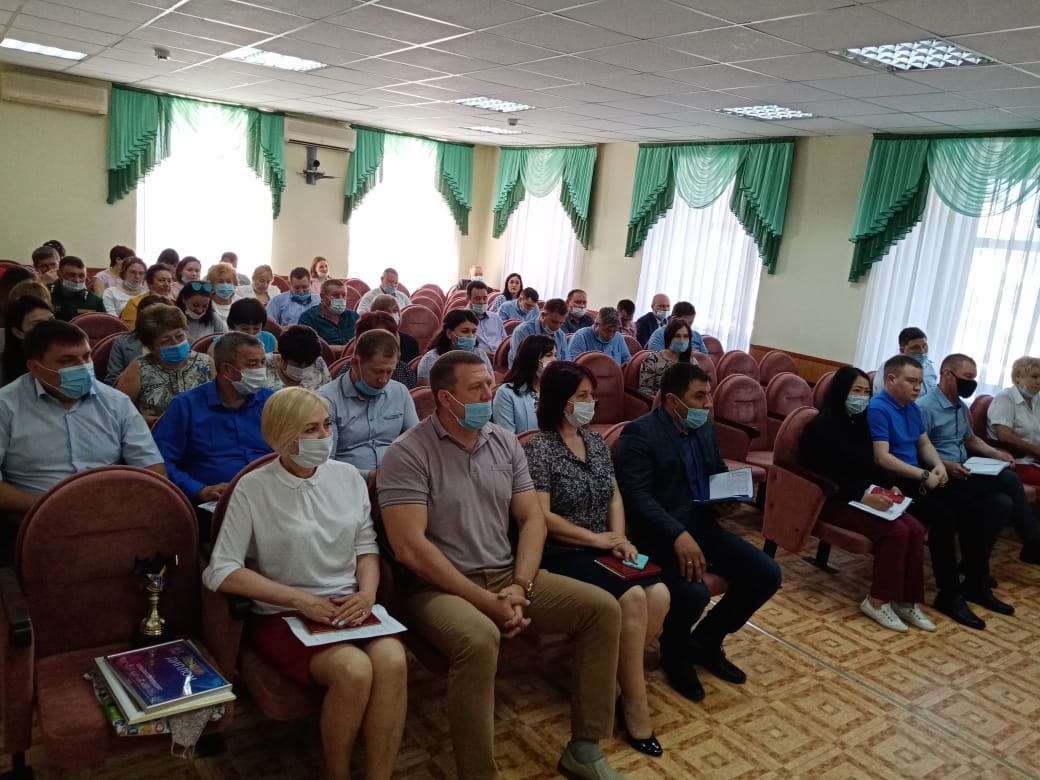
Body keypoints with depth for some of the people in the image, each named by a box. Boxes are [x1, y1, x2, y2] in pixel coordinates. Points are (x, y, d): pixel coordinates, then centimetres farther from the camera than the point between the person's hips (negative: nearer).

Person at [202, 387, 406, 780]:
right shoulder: (253, 489, -8)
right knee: (353, 670, -30)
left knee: (392, 660, -28)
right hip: (284, 615, -3)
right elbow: (220, 572, -11)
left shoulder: (348, 475, 5)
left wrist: (367, 593, -9)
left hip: (349, 606, 4)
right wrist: (301, 600, -15)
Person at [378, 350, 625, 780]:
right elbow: (410, 547, -19)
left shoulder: (505, 442, 7)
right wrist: (485, 601, -20)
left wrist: (519, 586, -11)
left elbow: (532, 519, 6)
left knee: (602, 608, -7)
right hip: (440, 586, -6)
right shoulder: (408, 453, -12)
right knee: (479, 638, -38)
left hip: (506, 576, 6)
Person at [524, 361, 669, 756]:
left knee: (660, 594, -18)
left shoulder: (597, 442, 12)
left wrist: (619, 539, -4)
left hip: (605, 548, 7)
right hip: (562, 553, -7)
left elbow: (614, 497, 14)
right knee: (632, 598, -27)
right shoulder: (538, 448, -11)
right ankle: (634, 705, -12)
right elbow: (542, 517, -15)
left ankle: (623, 670, 1)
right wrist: (596, 539, -13)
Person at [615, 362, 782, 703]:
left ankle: (706, 640, 17)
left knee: (767, 574, -3)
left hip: (703, 526, 8)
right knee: (693, 592, -32)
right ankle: (674, 653, 5)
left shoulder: (705, 428, 12)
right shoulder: (639, 434, -14)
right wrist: (678, 535, -35)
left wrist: (725, 498, 2)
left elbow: (719, 471, 26)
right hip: (661, 535, -8)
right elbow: (637, 495, -23)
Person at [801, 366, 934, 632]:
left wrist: (889, 487, -1)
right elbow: (825, 475, -18)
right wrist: (863, 496, -25)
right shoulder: (822, 426, -12)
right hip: (835, 501, -8)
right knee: (896, 531, -24)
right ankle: (877, 601, -12)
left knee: (915, 529, -14)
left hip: (867, 497, 8)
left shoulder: (860, 423, 13)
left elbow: (870, 466, 18)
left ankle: (907, 600, -6)